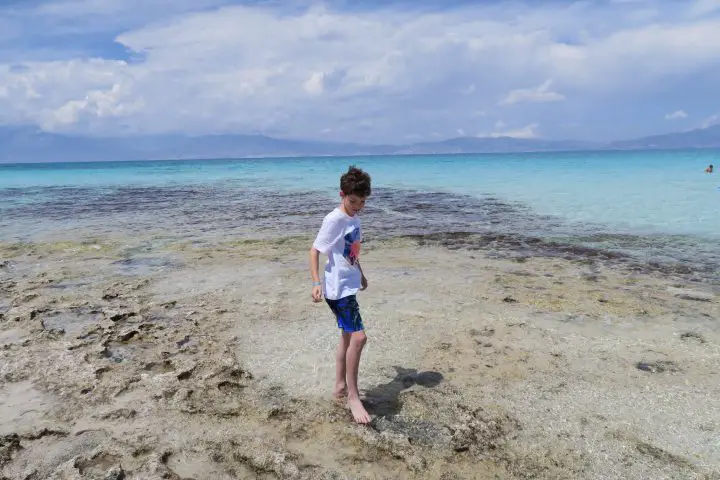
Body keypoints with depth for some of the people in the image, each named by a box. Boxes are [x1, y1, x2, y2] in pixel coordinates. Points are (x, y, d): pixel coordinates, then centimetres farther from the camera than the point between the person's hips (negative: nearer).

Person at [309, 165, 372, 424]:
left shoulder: (353, 218, 8)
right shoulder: (334, 220, -16)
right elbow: (314, 250, -16)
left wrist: (361, 274, 31)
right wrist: (317, 283, -26)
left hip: (349, 286, 9)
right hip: (338, 289, -9)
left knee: (348, 335, 17)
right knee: (359, 337, -13)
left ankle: (340, 387, 32)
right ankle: (353, 396, 1)